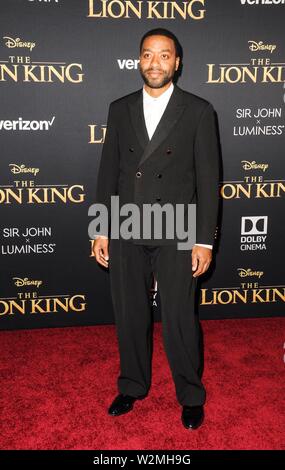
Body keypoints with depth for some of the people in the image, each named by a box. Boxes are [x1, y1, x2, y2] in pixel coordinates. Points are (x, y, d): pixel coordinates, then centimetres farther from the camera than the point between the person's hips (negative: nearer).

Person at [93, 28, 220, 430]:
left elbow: (207, 178, -3)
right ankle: (132, 386, 35)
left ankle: (191, 395, 27)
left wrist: (204, 240, -8)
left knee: (180, 319, 3)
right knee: (129, 315, 13)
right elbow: (108, 171, 9)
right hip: (125, 232, 4)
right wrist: (101, 229, 5)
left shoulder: (198, 111, 0)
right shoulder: (120, 108, 9)